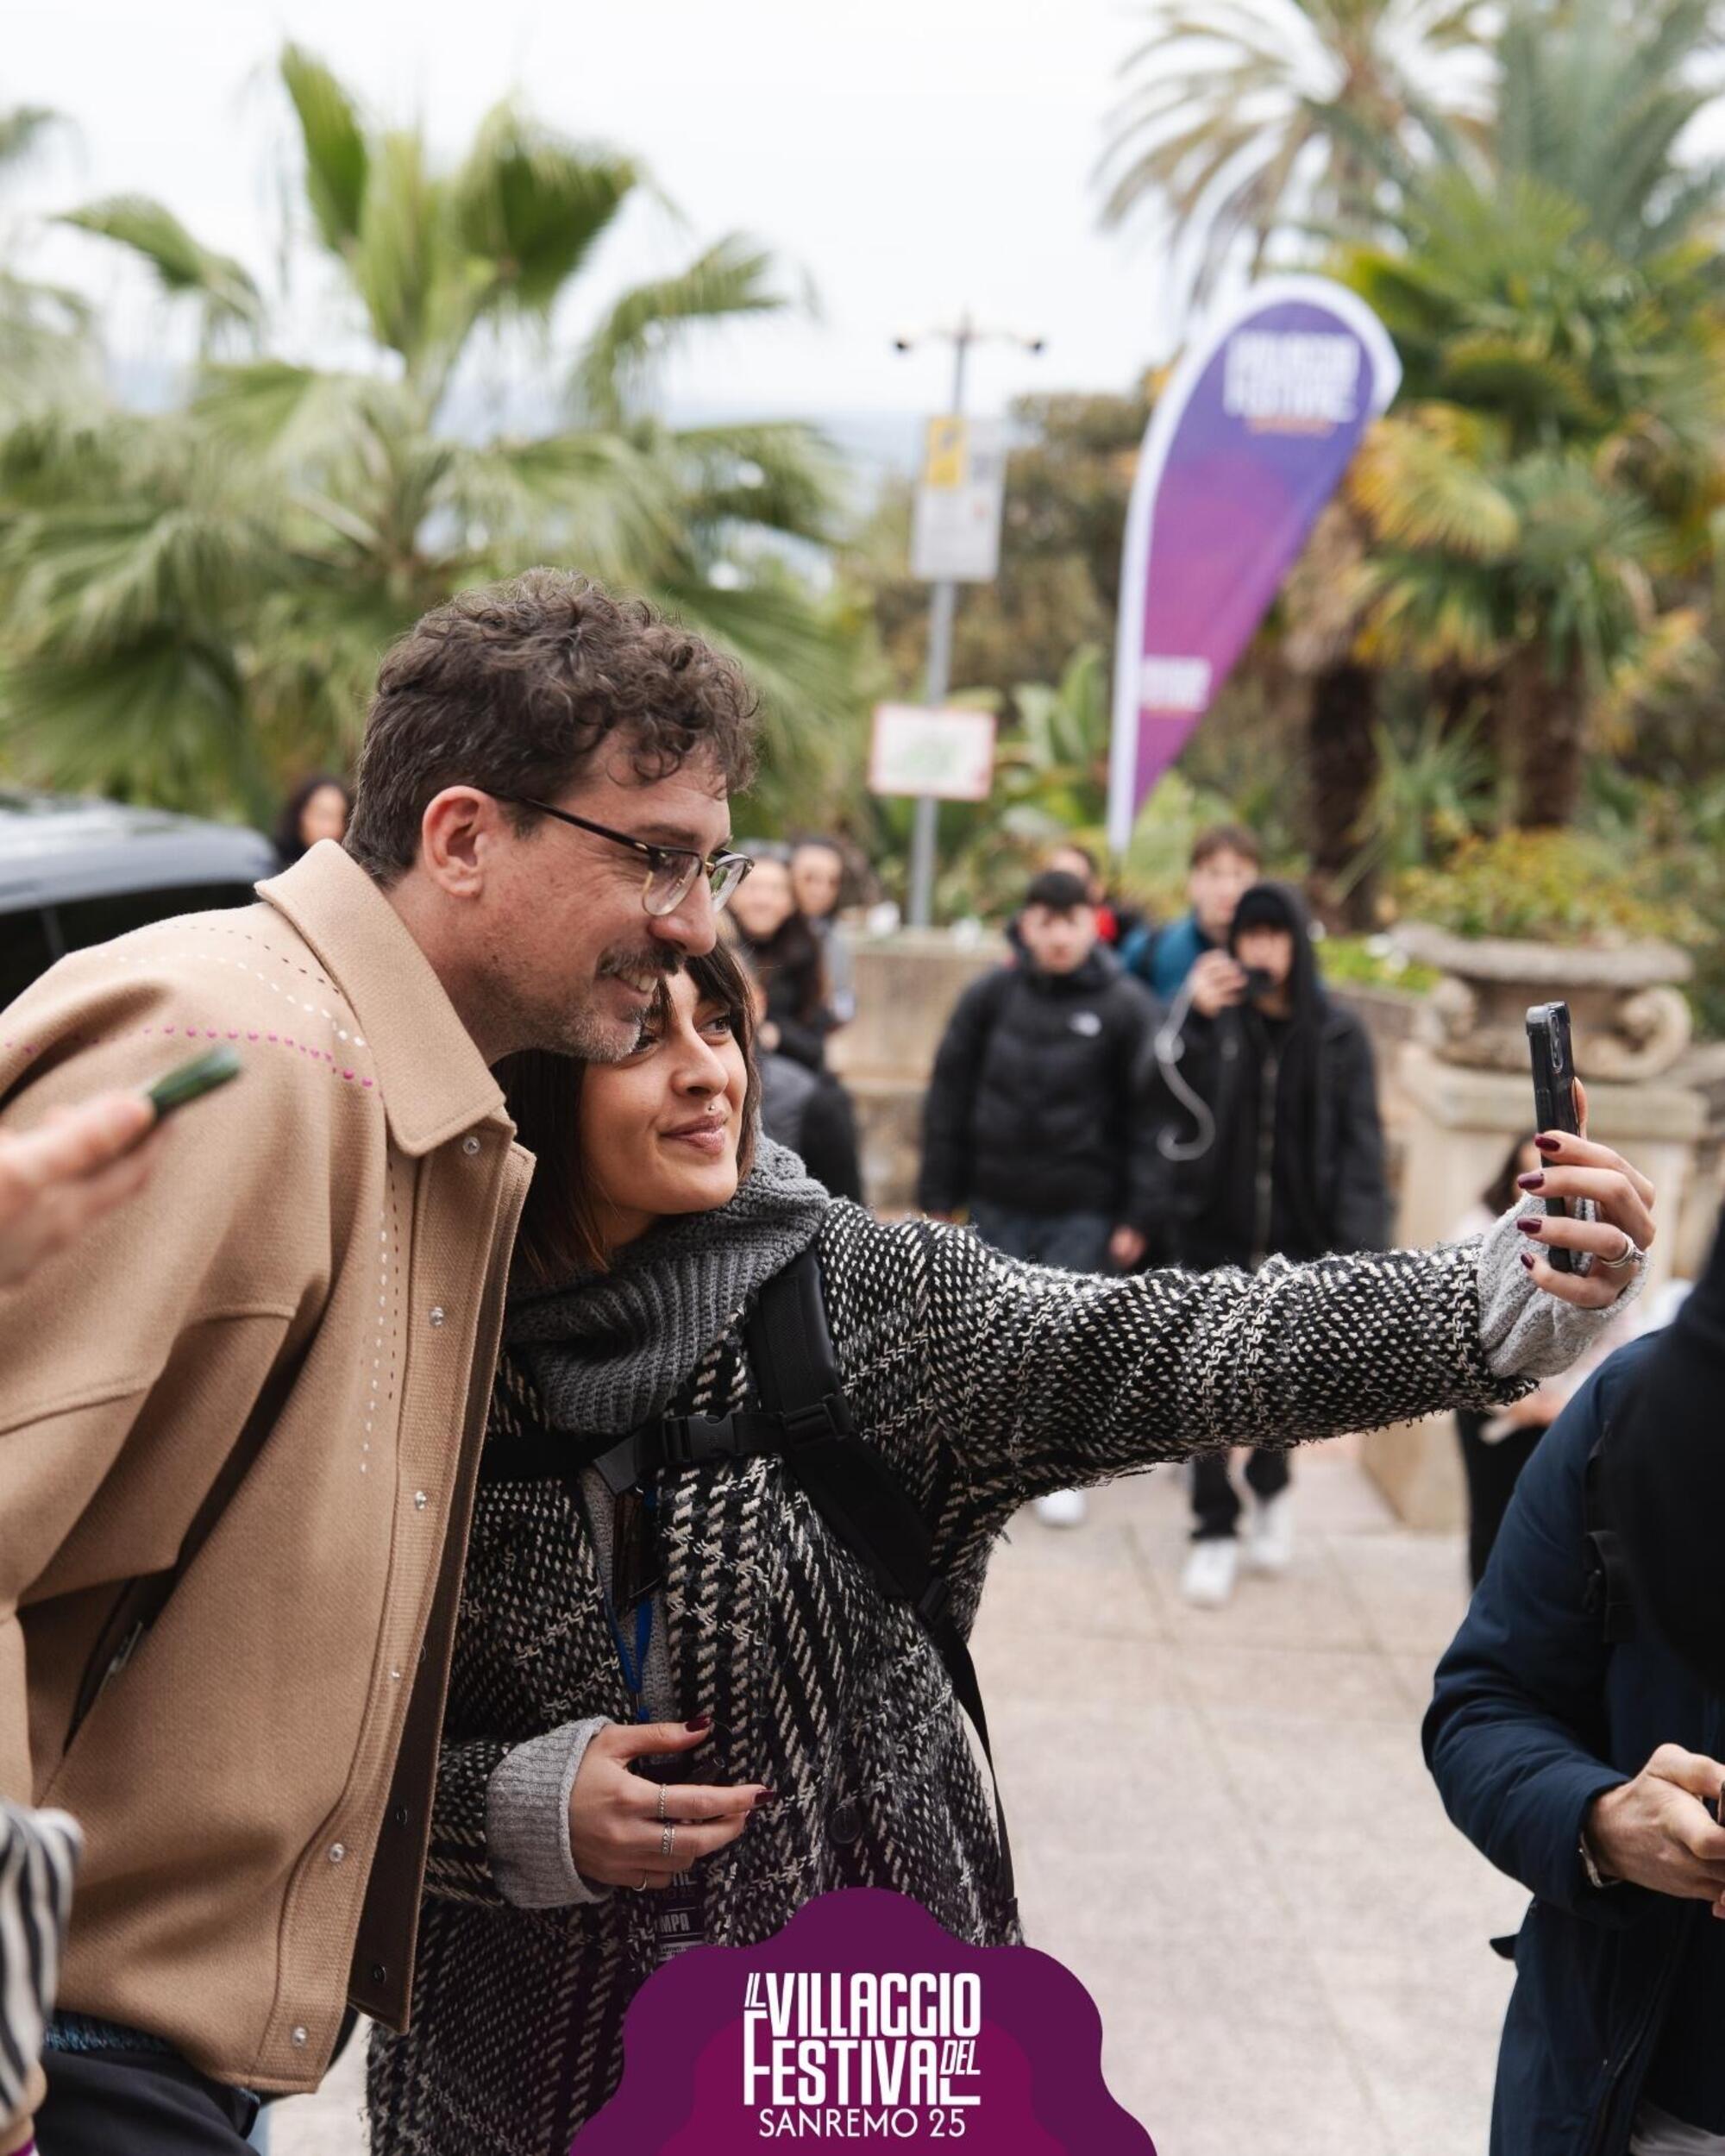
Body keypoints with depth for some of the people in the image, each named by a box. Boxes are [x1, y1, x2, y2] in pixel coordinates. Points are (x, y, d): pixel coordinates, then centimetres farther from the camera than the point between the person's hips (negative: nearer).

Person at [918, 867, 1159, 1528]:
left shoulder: (1125, 1007, -4)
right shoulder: (991, 995, 1)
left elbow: (1145, 1117, -3)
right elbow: (949, 1095, 5)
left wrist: (1136, 1216, -6)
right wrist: (939, 1195, 3)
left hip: (1083, 1209, -2)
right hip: (998, 1201, 2)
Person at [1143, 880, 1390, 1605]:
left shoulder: (1338, 1035, -1)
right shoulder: (1210, 1021, -2)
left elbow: (1360, 1146, -3)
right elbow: (1168, 1100, -17)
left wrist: (1358, 1246, -12)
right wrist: (1194, 1017, -27)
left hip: (1297, 1242, 0)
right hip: (1213, 1232, 0)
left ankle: (1270, 1487, 40)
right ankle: (1215, 1530, 14)